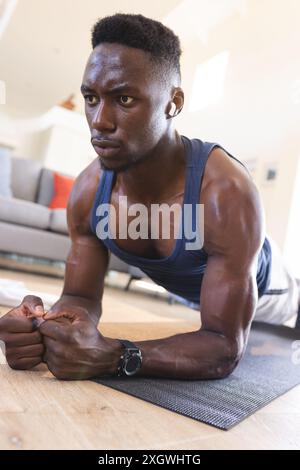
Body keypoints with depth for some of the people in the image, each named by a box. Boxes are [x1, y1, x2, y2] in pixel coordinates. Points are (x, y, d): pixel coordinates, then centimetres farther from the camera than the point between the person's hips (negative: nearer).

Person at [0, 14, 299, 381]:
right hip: (188, 289, 4)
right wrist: (43, 325, -45)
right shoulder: (88, 190, -31)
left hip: (258, 283, -3)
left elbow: (225, 349, -43)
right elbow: (82, 298, -22)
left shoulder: (226, 192, -47)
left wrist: (111, 356, -57)